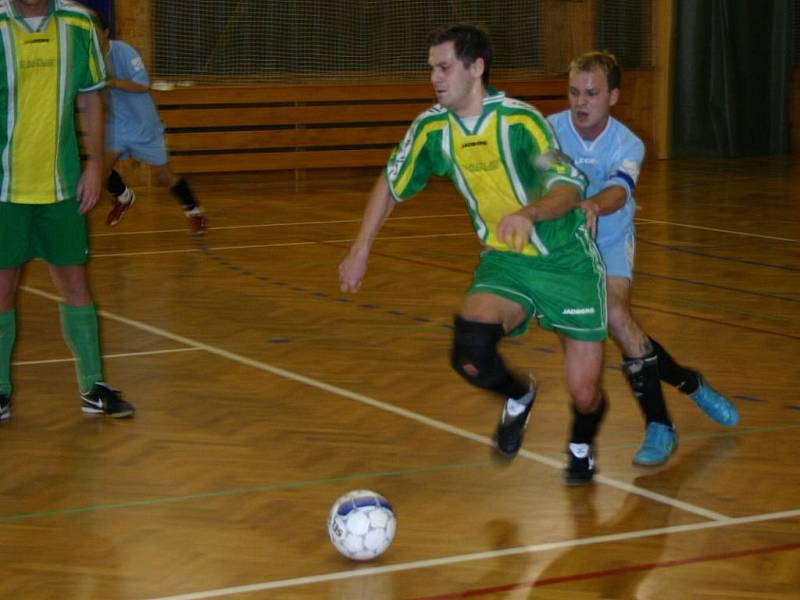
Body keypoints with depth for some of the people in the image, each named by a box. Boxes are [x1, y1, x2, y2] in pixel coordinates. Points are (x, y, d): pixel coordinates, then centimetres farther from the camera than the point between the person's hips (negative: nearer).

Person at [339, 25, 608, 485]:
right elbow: (391, 184, 10)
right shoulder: (432, 128, -6)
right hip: (504, 261, 3)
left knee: (584, 395, -3)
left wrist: (529, 213, -48)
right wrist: (360, 251, 9)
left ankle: (581, 446, 36)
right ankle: (518, 398, 8)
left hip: (567, 262, -3)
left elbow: (570, 188, -28)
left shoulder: (520, 121, -20)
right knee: (471, 350, -28)